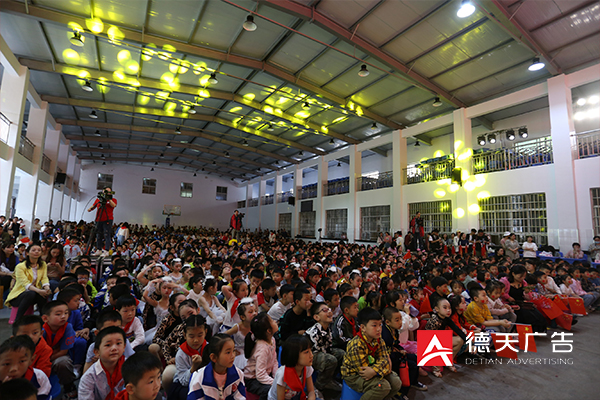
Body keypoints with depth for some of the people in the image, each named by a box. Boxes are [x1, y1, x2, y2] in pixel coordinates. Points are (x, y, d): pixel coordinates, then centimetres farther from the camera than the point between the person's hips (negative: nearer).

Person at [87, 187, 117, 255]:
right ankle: (99, 250, 20)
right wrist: (90, 209, -2)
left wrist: (108, 198, -13)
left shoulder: (113, 199, 4)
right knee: (98, 236, 9)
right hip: (98, 220, 4)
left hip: (107, 220, -4)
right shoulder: (98, 199, 14)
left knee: (107, 235, -7)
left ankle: (107, 251, -5)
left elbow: (113, 205, -14)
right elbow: (93, 206, 18)